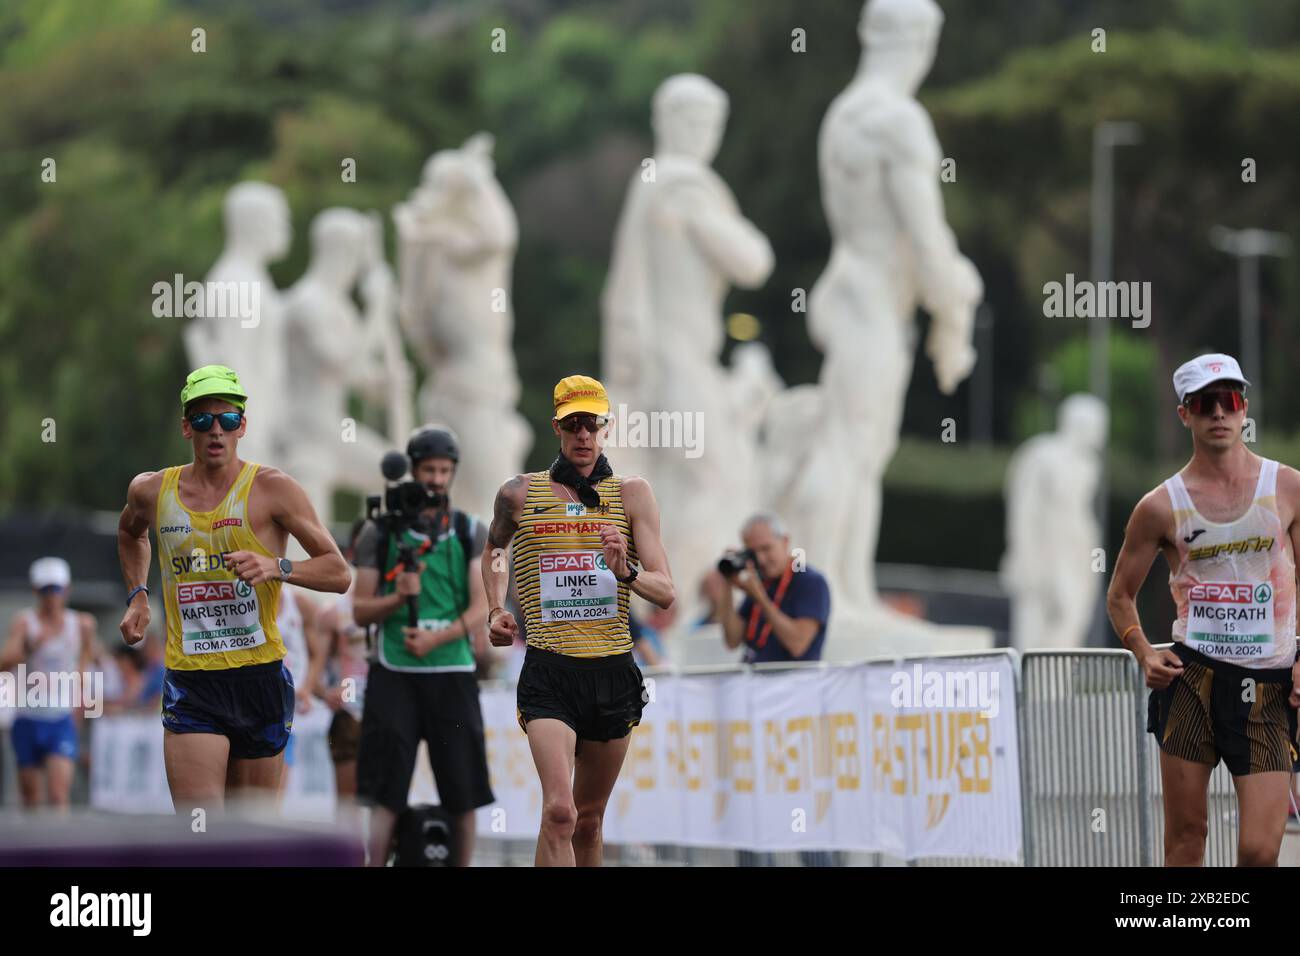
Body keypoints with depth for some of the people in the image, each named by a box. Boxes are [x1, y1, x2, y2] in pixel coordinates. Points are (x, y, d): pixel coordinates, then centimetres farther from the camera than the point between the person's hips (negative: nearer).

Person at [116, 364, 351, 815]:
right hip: (190, 683, 1)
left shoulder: (272, 488, -3)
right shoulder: (151, 491, 7)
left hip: (261, 679, -1)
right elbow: (130, 532, 34)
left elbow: (339, 574, -4)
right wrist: (136, 596, 20)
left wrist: (277, 567, -20)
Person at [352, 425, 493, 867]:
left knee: (464, 791, 2)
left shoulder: (472, 533, 8)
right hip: (393, 674, -1)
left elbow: (480, 610, 0)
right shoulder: (380, 532, 6)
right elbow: (360, 610, 5)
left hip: (453, 672, 1)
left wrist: (436, 638, -16)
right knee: (385, 792, -8)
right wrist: (398, 598, -15)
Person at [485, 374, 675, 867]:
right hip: (548, 673, -2)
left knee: (588, 819, 13)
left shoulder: (632, 494, 4)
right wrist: (496, 610, 12)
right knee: (559, 811, -21)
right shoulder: (519, 494, 5)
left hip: (613, 673, 2)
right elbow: (494, 550, 28)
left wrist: (626, 571, -20)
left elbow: (665, 592, 0)